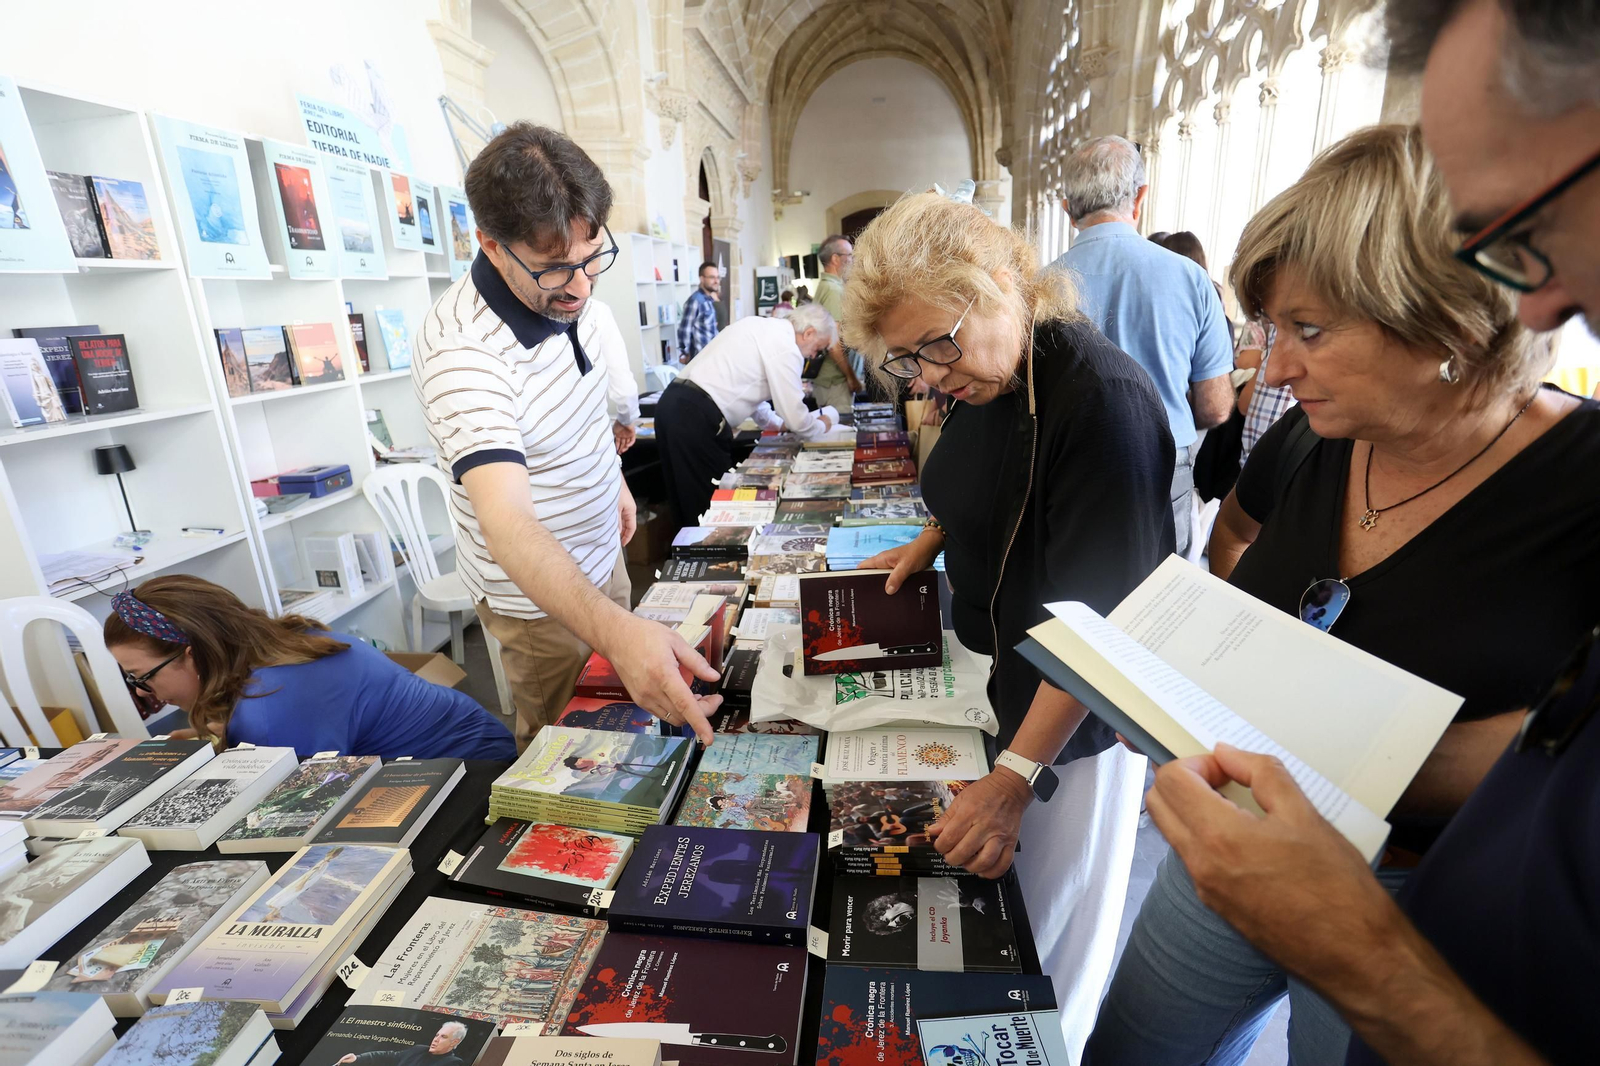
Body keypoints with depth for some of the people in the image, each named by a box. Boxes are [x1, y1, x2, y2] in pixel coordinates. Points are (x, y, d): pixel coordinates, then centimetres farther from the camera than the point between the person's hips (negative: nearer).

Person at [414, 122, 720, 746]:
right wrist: (613, 630, -59)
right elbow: (509, 525, -45)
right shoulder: (461, 351, -34)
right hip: (539, 595, -7)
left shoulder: (568, 296, -8)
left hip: (601, 555, 8)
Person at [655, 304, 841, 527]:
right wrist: (822, 425, 16)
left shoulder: (758, 326, 21)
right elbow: (797, 421, -5)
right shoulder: (786, 347, -7)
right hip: (697, 417, -9)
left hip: (674, 403, 9)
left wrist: (774, 422, 38)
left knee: (691, 505, 18)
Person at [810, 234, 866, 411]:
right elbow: (833, 343, -22)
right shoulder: (833, 290, -15)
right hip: (836, 380, -10)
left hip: (825, 378, 10)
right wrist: (851, 376, -16)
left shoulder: (825, 286, 16)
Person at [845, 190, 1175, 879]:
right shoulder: (980, 375, -2)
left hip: (1067, 718, -7)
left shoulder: (1104, 400, -29)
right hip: (988, 666, 8)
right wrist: (928, 542, 6)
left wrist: (1015, 779, -31)